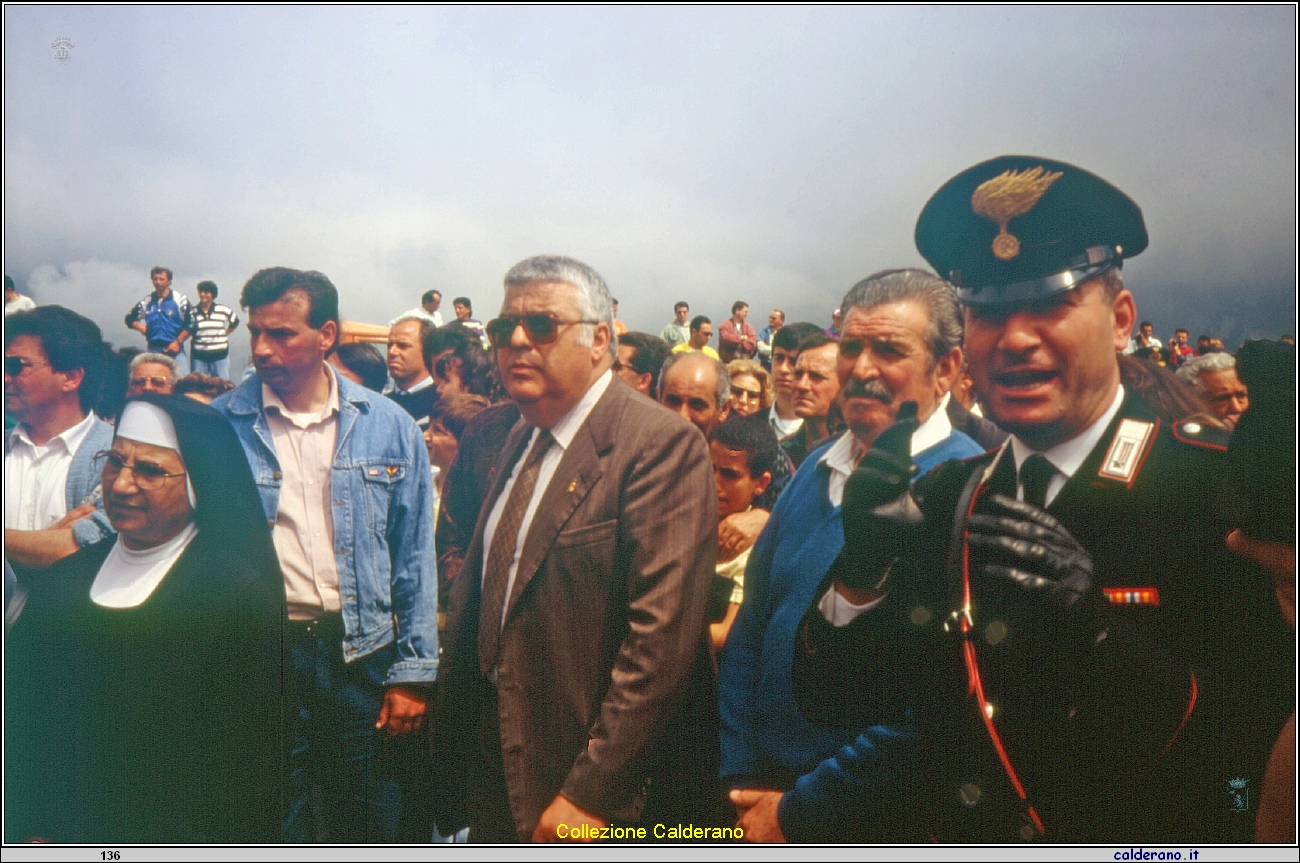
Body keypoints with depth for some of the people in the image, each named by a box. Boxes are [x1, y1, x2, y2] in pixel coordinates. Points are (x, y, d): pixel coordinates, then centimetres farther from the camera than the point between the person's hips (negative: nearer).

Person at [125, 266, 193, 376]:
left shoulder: (180, 300, -2)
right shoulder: (146, 301, 9)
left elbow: (190, 324, -4)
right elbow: (129, 318, 20)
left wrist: (178, 342, -10)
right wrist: (140, 327, -1)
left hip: (175, 349, -3)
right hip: (153, 350, 3)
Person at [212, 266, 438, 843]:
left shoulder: (390, 426, -1)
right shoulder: (220, 425, -2)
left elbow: (413, 558, 2)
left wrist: (413, 671, -1)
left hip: (362, 651, 1)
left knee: (370, 822, 14)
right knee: (272, 823, 13)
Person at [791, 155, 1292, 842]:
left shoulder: (1220, 487, -10)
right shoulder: (940, 499, 1)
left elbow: (1266, 746, -15)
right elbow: (828, 701, -1)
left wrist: (1098, 627, -28)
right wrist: (861, 570, -17)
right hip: (942, 832, 3)